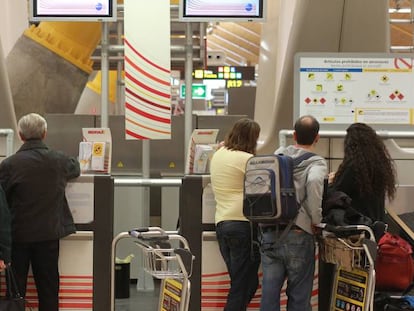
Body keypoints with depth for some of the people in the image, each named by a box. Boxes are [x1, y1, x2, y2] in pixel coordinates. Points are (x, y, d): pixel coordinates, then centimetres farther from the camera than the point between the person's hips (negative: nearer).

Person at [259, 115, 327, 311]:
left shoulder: (278, 154, 13)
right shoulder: (317, 163, -4)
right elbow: (314, 182, -23)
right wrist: (316, 219, -13)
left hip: (268, 231, 4)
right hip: (298, 234, -4)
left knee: (269, 293, 5)